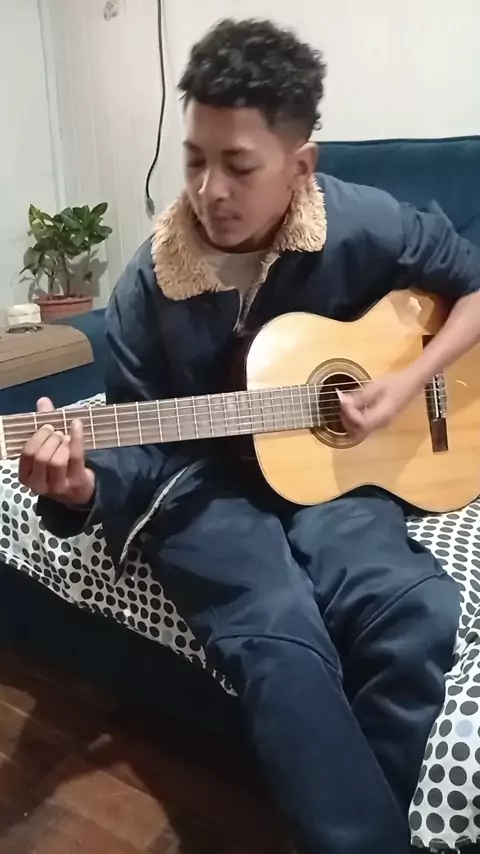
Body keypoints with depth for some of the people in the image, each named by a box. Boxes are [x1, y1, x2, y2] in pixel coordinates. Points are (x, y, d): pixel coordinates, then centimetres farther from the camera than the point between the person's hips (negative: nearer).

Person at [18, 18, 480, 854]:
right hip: (204, 486, 0)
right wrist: (84, 485, -23)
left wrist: (410, 380, -8)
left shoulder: (364, 226, -6)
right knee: (282, 640, -31)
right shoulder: (151, 281, -4)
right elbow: (144, 437, -1)